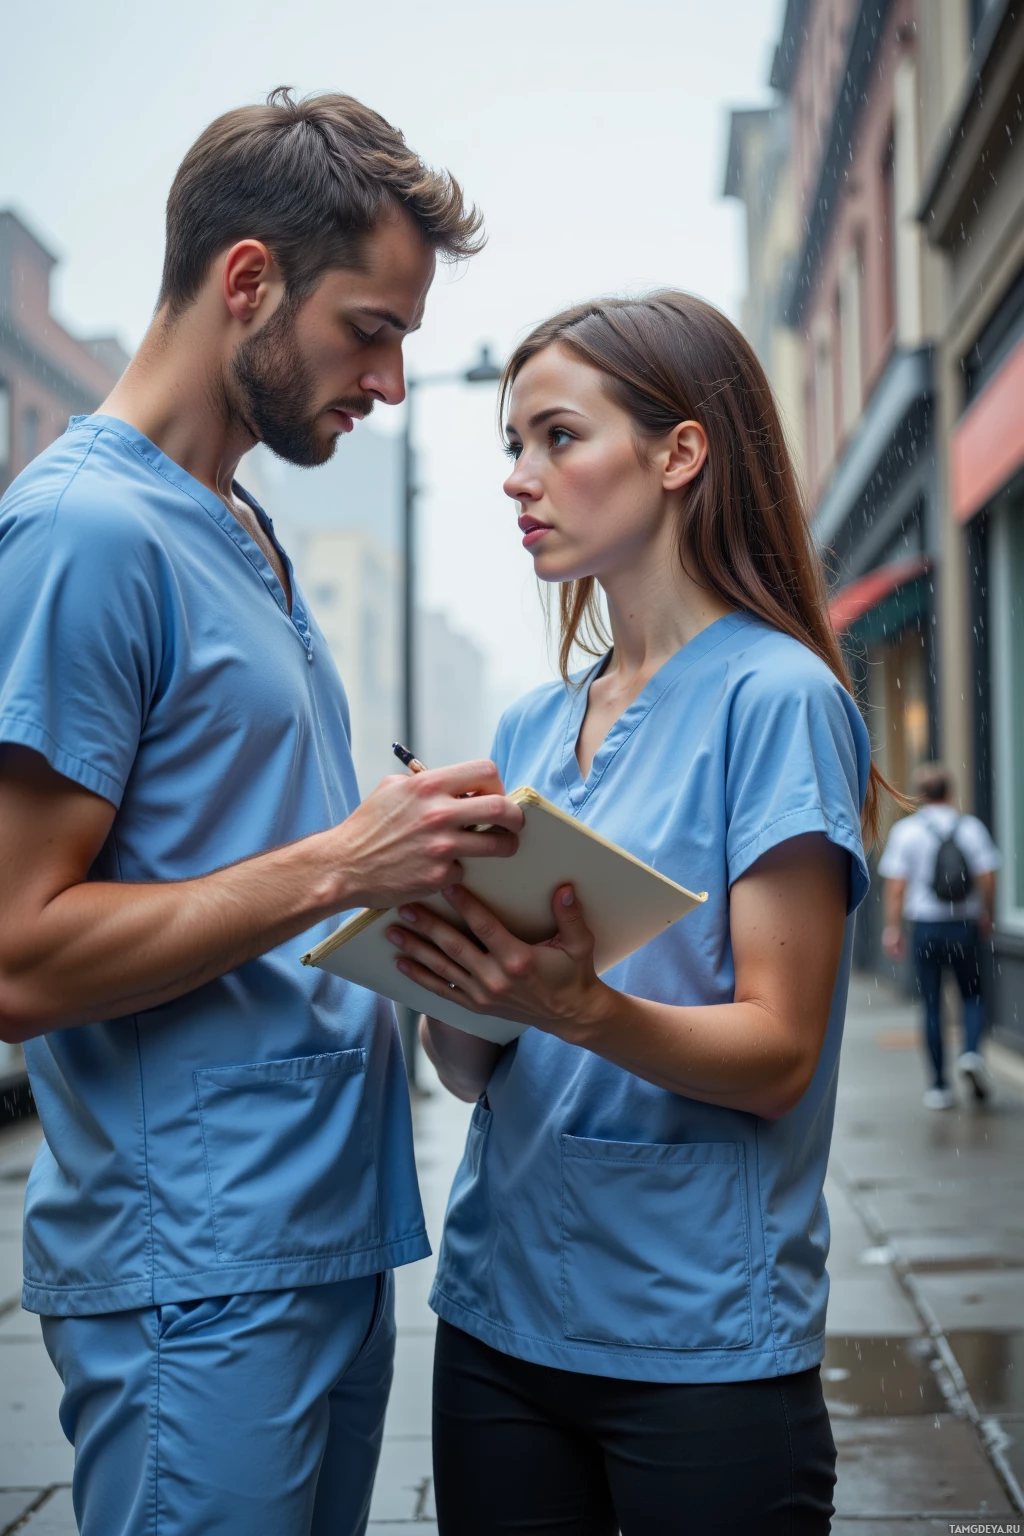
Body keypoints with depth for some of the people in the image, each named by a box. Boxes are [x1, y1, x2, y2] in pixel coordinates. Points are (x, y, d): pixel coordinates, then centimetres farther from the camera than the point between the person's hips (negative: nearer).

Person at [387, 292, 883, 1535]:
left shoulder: (774, 696, -10)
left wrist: (581, 1009, -30)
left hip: (700, 1338, -5)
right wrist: (438, 973, -15)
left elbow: (777, 1052, -14)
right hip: (499, 1315, 6)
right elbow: (474, 1070, 7)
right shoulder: (529, 729, 9)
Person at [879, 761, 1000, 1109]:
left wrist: (892, 928, -1)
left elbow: (895, 886, -7)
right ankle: (971, 1052, -10)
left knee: (931, 1006, 6)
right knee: (972, 995, 17)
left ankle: (939, 1086, 8)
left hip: (925, 927, -1)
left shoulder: (906, 831, -3)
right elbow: (987, 878, -3)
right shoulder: (971, 827, 0)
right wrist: (987, 916, 12)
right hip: (964, 926, 1)